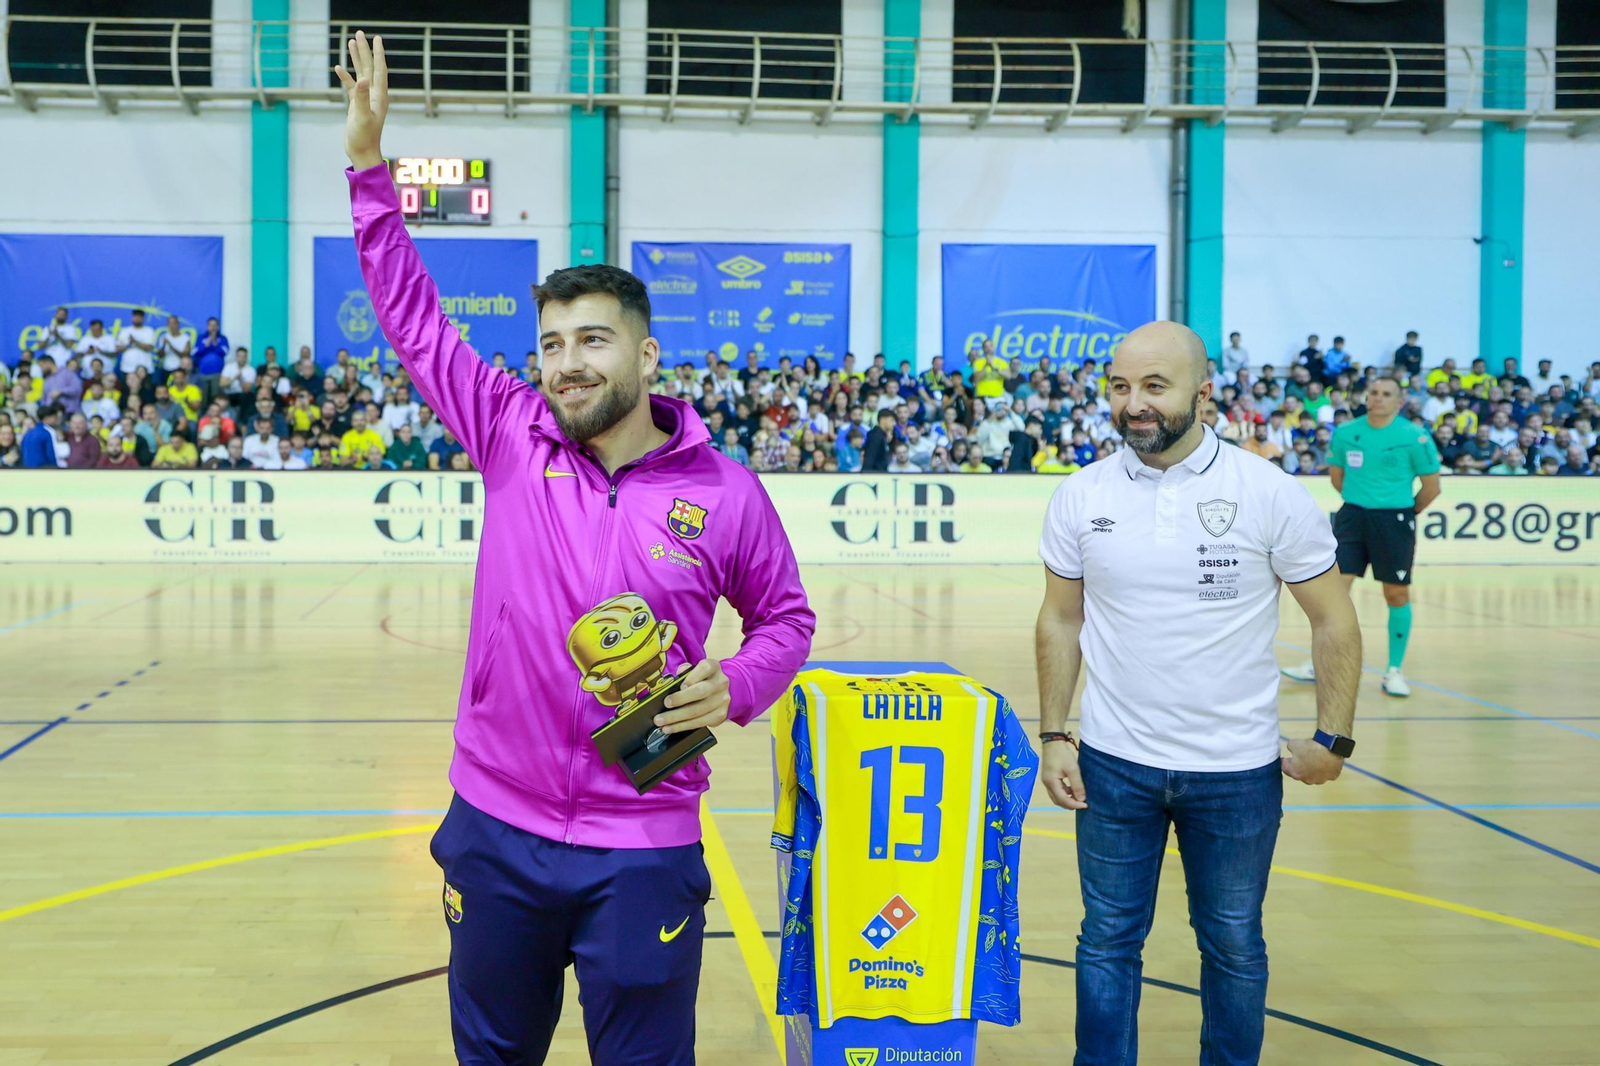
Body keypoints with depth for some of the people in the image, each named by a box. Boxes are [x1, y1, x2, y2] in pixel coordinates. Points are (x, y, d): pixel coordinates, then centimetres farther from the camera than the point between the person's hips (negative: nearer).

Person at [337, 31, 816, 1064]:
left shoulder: (727, 493, -5)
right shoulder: (513, 438, -2)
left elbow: (786, 617, 8)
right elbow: (415, 319, 5)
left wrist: (736, 688, -12)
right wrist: (371, 167, 3)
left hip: (642, 851, -2)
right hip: (495, 831, 3)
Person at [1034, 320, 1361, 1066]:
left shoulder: (1271, 495, -10)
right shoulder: (1081, 497, -3)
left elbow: (1333, 620, -3)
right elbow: (1060, 622, 6)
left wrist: (1333, 737, -5)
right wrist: (1053, 735, 1)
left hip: (1237, 770, -1)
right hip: (1113, 764, 1)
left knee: (1234, 945, 14)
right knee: (1108, 941, 11)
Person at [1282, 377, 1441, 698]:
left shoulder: (1415, 437, -8)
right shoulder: (1345, 433, 2)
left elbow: (1432, 487, 1)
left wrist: (1404, 511, 11)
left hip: (1394, 520, -2)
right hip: (1352, 515, 2)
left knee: (1397, 595, 4)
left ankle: (1395, 670, 16)